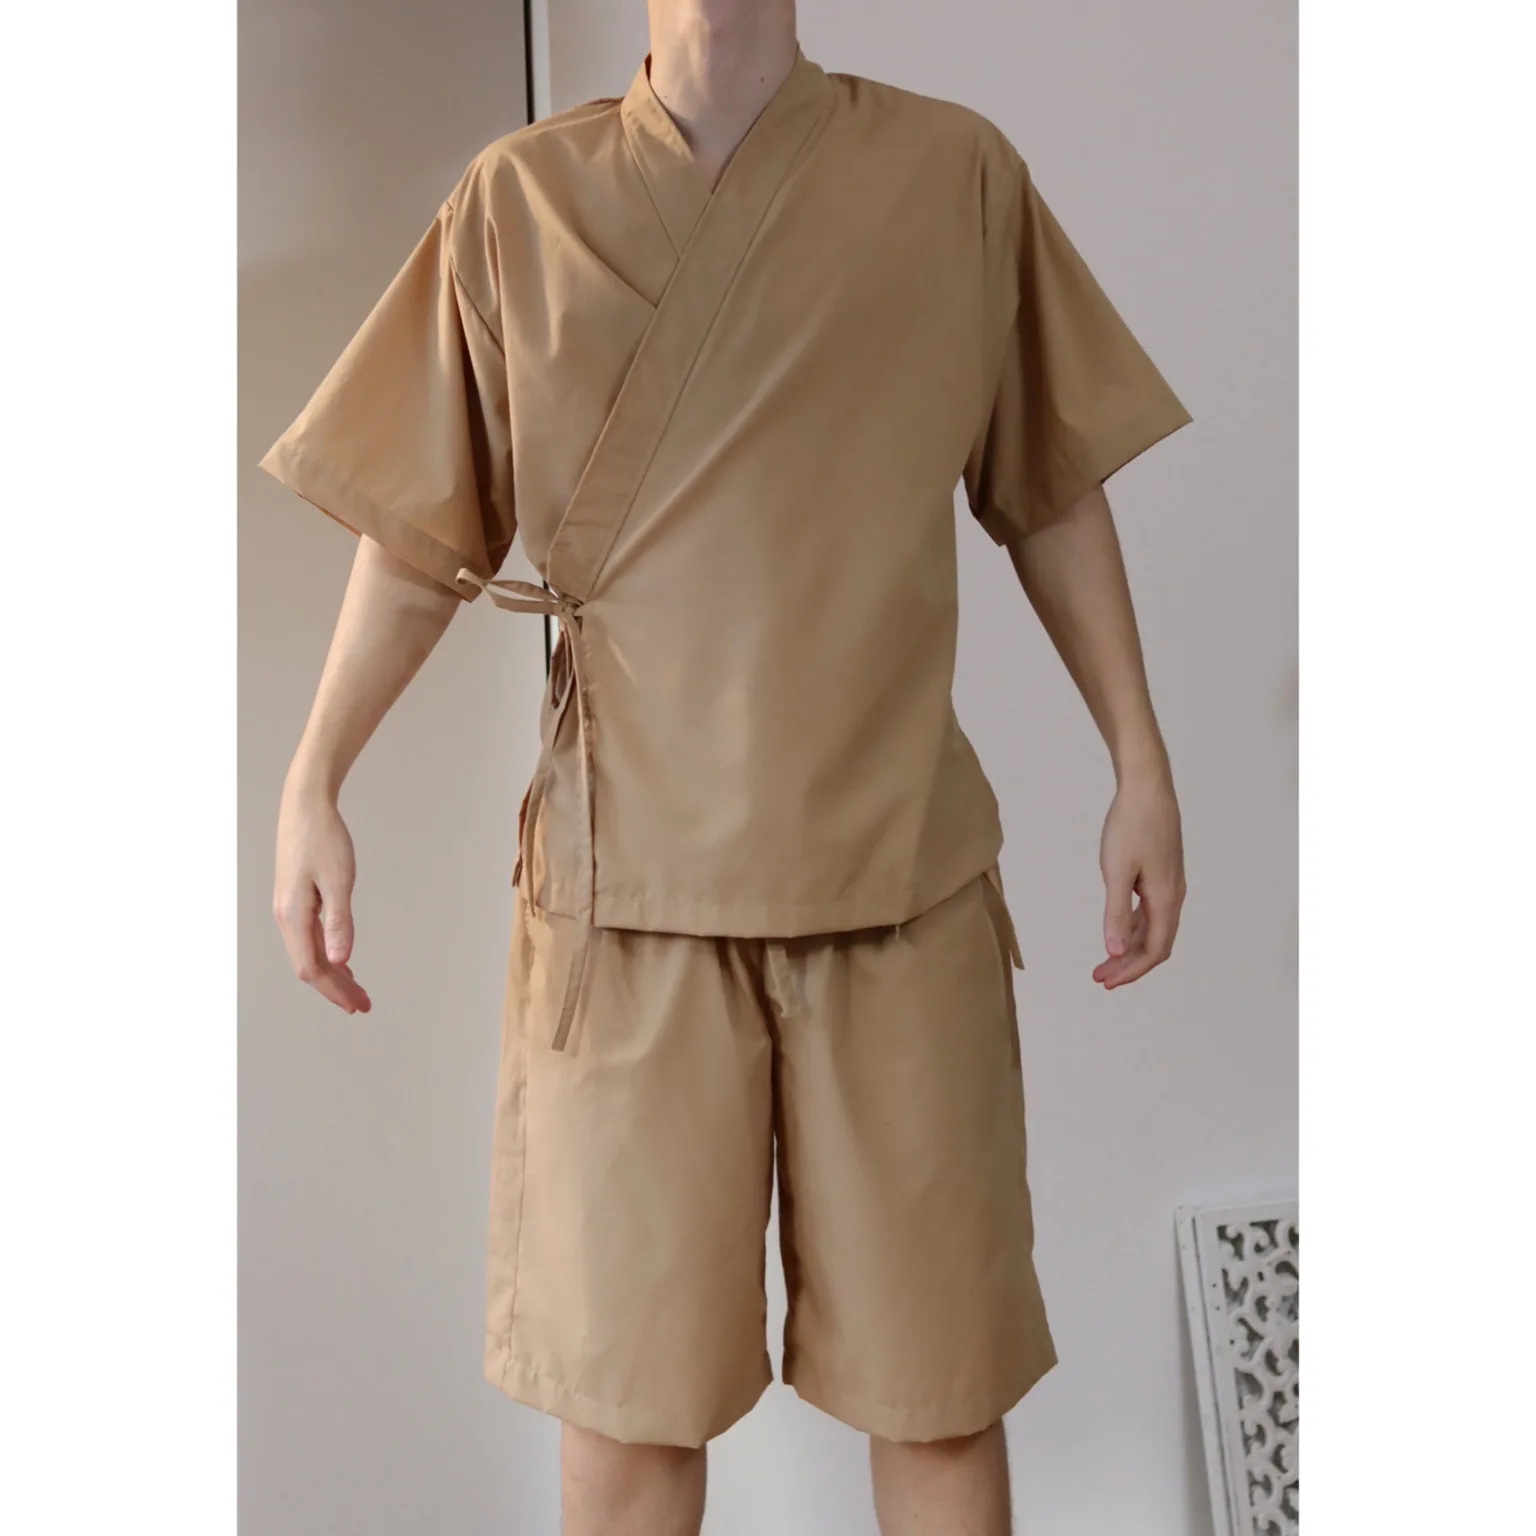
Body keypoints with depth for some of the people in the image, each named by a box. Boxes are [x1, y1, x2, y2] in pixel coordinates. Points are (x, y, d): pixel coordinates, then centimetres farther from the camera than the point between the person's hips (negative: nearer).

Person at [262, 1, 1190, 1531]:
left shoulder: (958, 170, 6)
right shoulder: (522, 197, 6)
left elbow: (1054, 491, 10)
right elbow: (422, 531, 8)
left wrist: (1140, 764, 6)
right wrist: (311, 787, 1)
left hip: (901, 861, 1)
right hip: (627, 865, 0)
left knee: (939, 1378, 8)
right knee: (625, 1381, 9)